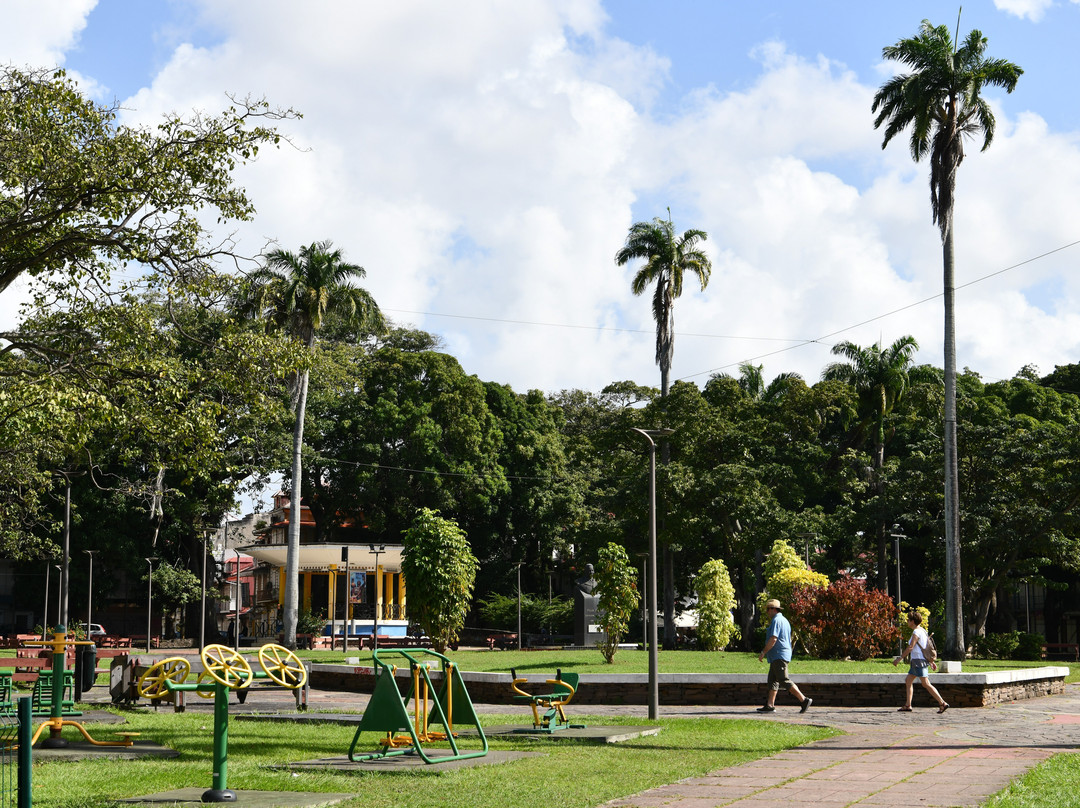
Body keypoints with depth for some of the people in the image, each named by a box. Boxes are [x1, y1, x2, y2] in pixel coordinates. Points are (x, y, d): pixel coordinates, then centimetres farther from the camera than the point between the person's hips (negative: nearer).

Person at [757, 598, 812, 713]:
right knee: (772, 680, 10)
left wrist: (763, 652, -15)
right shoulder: (784, 620, 21)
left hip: (779, 655, -11)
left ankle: (804, 700, -15)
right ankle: (770, 705, 8)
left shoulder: (776, 620, -12)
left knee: (784, 680, -13)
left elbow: (773, 639, -21)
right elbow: (788, 639, 26)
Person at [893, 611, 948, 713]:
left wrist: (899, 658, -19)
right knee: (908, 681, 12)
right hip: (917, 661, 11)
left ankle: (942, 703, -14)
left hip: (918, 661, -11)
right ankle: (907, 705, 11)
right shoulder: (922, 630, 15)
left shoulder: (916, 632, -14)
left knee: (926, 684, -11)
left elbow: (910, 647, -21)